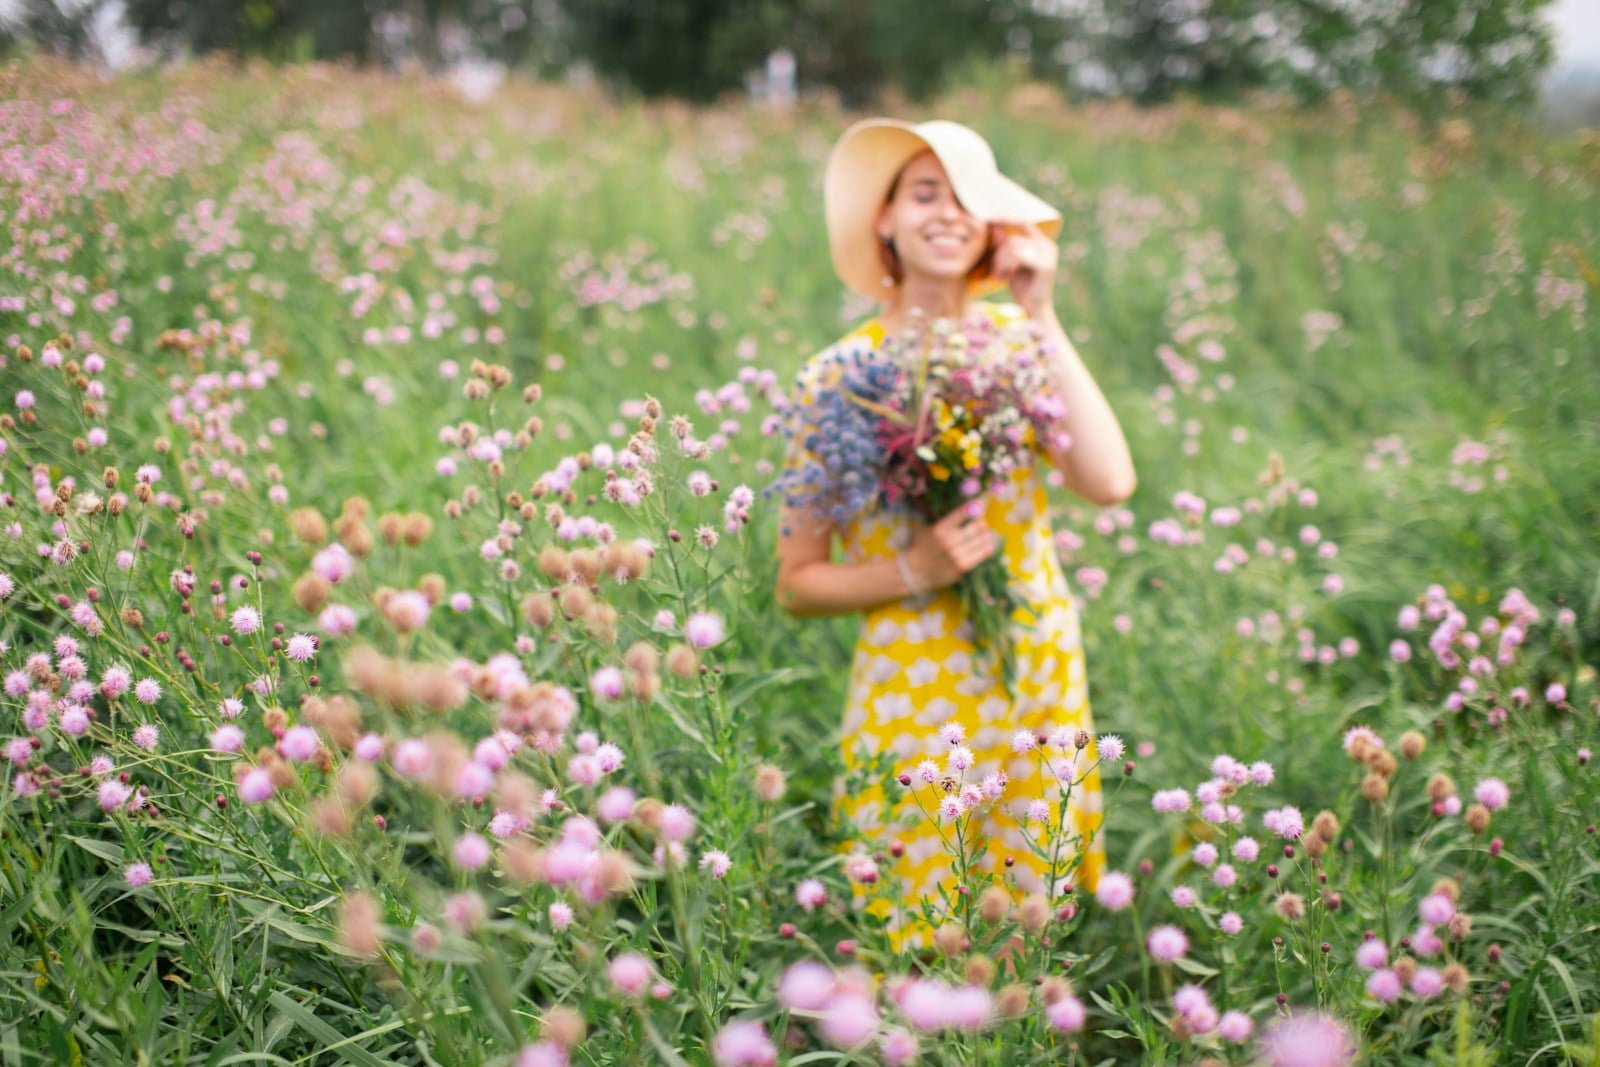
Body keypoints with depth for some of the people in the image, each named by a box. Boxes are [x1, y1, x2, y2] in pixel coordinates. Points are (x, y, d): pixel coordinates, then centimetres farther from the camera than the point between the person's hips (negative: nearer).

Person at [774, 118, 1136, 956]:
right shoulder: (839, 376, -6)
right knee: (921, 954, 6)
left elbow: (1109, 483, -16)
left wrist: (1043, 323, -13)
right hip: (911, 693, -2)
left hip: (1042, 677, 3)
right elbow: (797, 585, -2)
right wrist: (915, 570, -18)